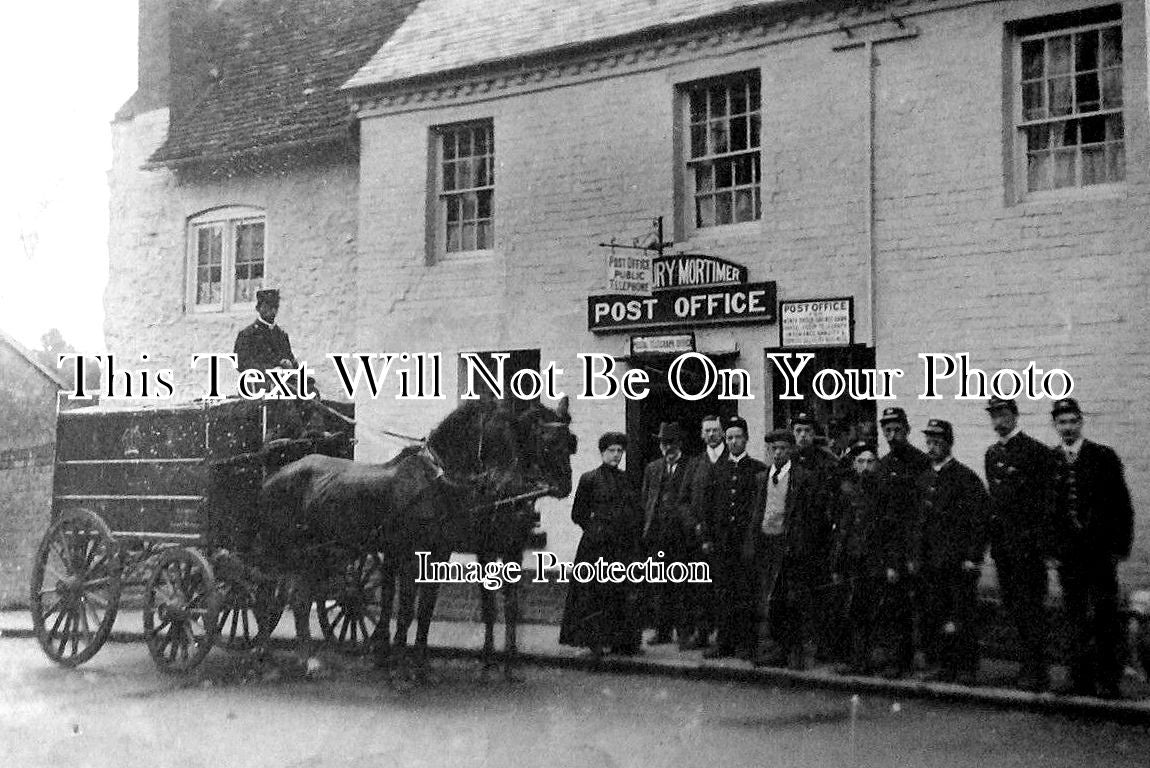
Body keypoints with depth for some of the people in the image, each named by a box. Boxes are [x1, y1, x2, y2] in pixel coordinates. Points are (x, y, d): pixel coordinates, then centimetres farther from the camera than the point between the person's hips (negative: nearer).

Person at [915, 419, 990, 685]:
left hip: (959, 562, -6)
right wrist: (918, 556, 14)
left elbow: (980, 520, -9)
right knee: (932, 619, 5)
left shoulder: (966, 478, -7)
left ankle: (967, 670, 4)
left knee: (963, 619, -4)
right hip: (931, 561, 6)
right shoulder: (924, 479, 14)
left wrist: (973, 557, -13)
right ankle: (943, 666, 14)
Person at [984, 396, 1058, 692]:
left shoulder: (1036, 451, -7)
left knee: (1030, 605, -5)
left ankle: (1036, 672, 0)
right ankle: (1028, 664, 19)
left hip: (1028, 543, -7)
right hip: (1002, 542, 7)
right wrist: (993, 539, 14)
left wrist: (1046, 543, -14)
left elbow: (1047, 500, -9)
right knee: (1012, 605, 10)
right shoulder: (992, 454, 14)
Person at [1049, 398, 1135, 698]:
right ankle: (1081, 681, 13)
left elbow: (1122, 503, 1)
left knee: (1104, 617, -4)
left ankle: (1108, 681, 2)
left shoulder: (1104, 456, 1)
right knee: (1075, 619, 6)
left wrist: (1121, 546, -5)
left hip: (1100, 549, -2)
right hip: (1068, 554, 2)